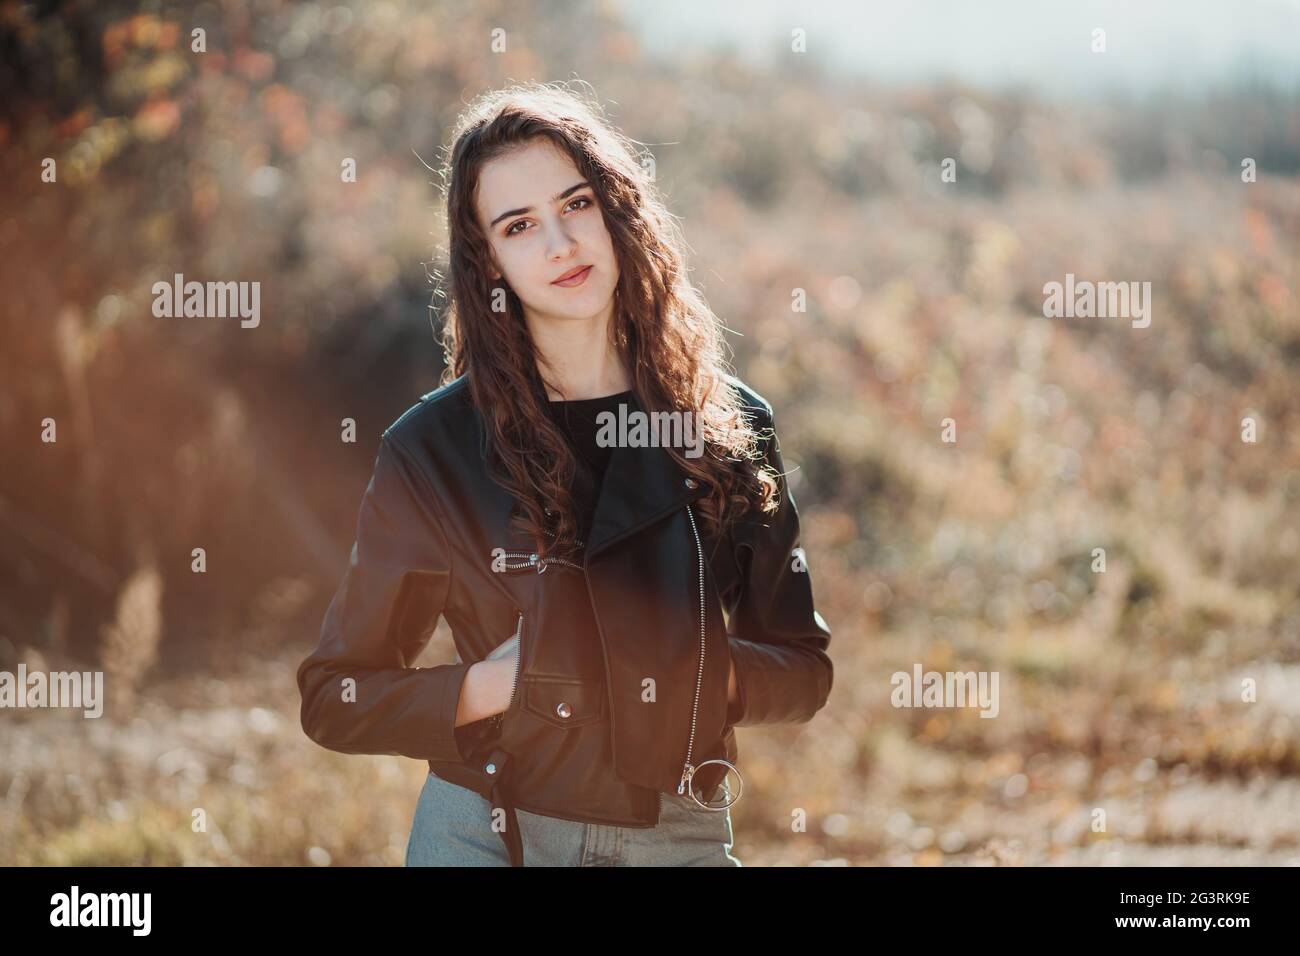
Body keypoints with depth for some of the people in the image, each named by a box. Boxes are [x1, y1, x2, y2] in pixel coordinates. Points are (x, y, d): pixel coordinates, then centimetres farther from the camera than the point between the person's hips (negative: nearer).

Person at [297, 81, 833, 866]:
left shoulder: (731, 425, 1)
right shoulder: (435, 448, -5)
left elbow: (804, 669, 7)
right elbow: (335, 699, 0)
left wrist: (702, 672, -12)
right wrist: (497, 683, -15)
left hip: (681, 838, 2)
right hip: (488, 836, -2)